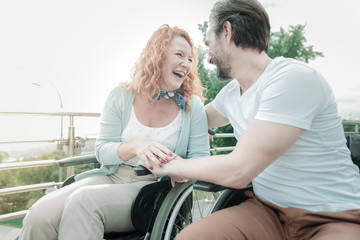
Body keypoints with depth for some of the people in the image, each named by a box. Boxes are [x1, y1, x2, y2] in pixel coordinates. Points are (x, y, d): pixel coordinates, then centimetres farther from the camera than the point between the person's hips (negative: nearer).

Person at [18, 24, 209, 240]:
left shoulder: (193, 106, 2)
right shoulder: (122, 96, 5)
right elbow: (102, 151, 2)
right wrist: (136, 146, -19)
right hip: (112, 177, 3)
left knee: (84, 200, -33)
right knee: (40, 216, -24)